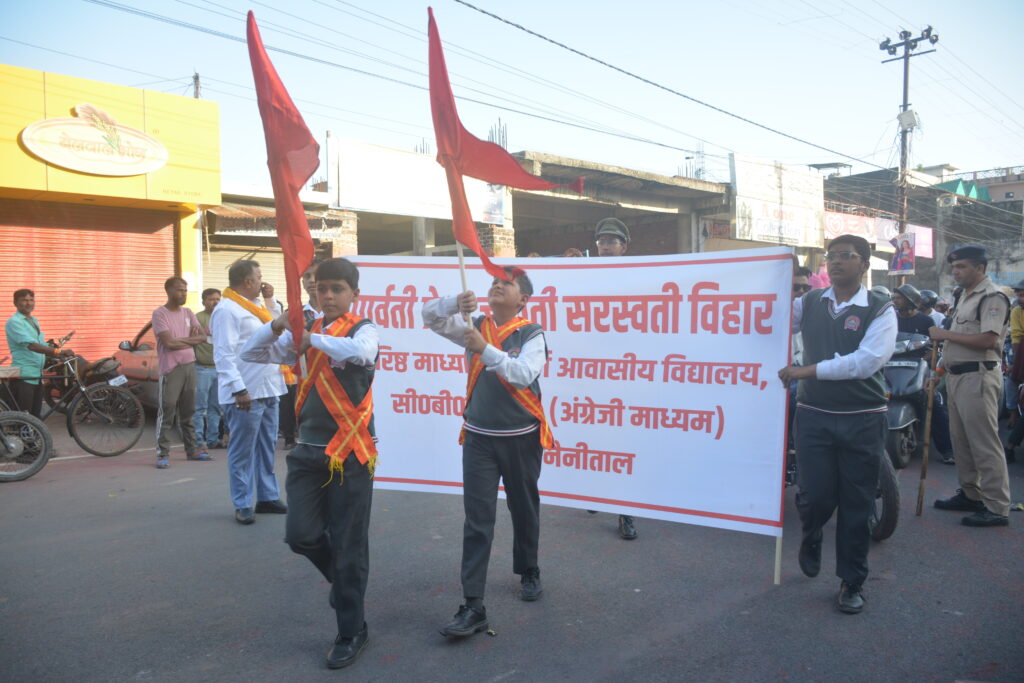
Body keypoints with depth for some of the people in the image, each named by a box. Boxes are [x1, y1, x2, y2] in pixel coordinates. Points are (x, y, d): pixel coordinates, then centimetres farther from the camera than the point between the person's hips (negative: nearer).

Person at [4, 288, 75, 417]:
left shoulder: (34, 321, 16)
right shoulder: (14, 322, -11)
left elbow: (43, 346, 18)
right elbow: (31, 345, -24)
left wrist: (61, 356, 2)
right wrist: (58, 351, -32)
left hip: (37, 375, 8)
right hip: (23, 376, -8)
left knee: (35, 415, 12)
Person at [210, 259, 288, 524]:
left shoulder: (255, 306, 18)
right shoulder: (227, 310, -11)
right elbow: (224, 354, -19)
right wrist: (238, 389, -24)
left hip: (268, 391, 9)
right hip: (246, 393, -9)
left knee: (267, 448, 15)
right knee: (242, 452, -1)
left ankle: (267, 496, 24)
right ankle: (243, 505, 7)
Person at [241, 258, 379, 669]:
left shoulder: (363, 328, -5)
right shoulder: (306, 331, 10)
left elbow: (361, 351, -30)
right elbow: (251, 354, 6)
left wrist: (313, 339, -22)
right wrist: (278, 327, -10)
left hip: (349, 453, -5)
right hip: (307, 451, 5)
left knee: (349, 546, 3)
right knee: (301, 535, 1)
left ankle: (351, 634, 20)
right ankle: (341, 577, 34)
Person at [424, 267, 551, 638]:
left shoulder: (532, 334, -7)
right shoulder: (474, 327, 3)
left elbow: (524, 375, -23)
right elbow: (430, 316, -5)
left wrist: (485, 349, -32)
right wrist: (457, 303, -24)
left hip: (521, 438, -1)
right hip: (479, 437, 2)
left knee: (524, 510, 16)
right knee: (477, 520, -4)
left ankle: (528, 572, 41)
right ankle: (473, 607, -4)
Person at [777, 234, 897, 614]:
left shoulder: (880, 310, -3)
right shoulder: (809, 303, 7)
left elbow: (867, 360, -17)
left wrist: (808, 370, -19)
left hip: (862, 419, -1)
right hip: (813, 414, 2)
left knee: (856, 504, 7)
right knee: (815, 496, -1)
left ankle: (852, 582, 24)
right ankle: (811, 540, 35)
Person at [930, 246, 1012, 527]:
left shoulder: (992, 298, -12)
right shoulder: (965, 297, 18)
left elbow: (988, 340, -23)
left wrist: (946, 334, -16)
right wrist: (942, 360, 15)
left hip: (978, 376, -10)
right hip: (956, 375, 10)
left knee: (984, 442, -8)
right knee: (961, 439, 16)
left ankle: (997, 507, -3)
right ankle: (970, 494, 28)